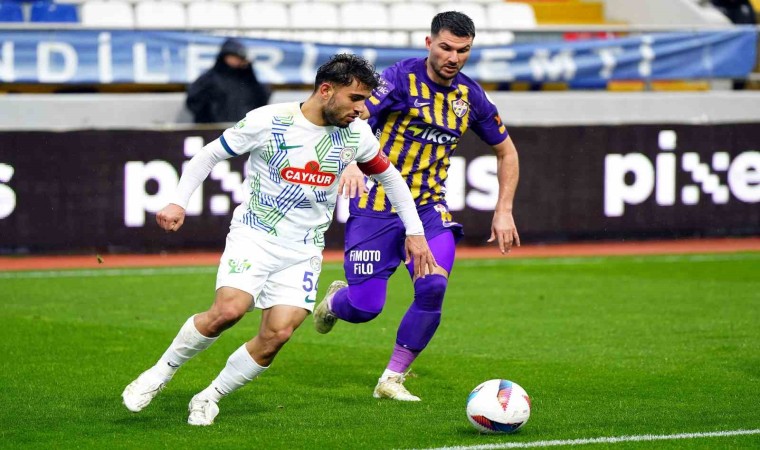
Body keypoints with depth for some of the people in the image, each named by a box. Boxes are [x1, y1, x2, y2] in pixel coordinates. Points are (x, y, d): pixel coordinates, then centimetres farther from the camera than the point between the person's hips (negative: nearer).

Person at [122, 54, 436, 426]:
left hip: (304, 251, 4)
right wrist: (178, 203, -12)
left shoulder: (355, 134, 1)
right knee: (228, 310, -25)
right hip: (253, 236, -4)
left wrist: (414, 231, 16)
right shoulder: (267, 122, -11)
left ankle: (208, 399, 6)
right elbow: (208, 155, -1)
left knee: (278, 333, -14)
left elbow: (389, 176, 18)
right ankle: (160, 373, -2)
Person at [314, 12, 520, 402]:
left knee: (433, 286, -21)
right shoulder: (401, 78, -13)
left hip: (429, 206, 4)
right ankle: (334, 302, 35)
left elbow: (506, 152, 18)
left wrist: (504, 211, 10)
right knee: (365, 307, -6)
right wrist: (350, 163, -45)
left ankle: (391, 380, -3)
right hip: (377, 206, -4)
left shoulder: (470, 96, 3)